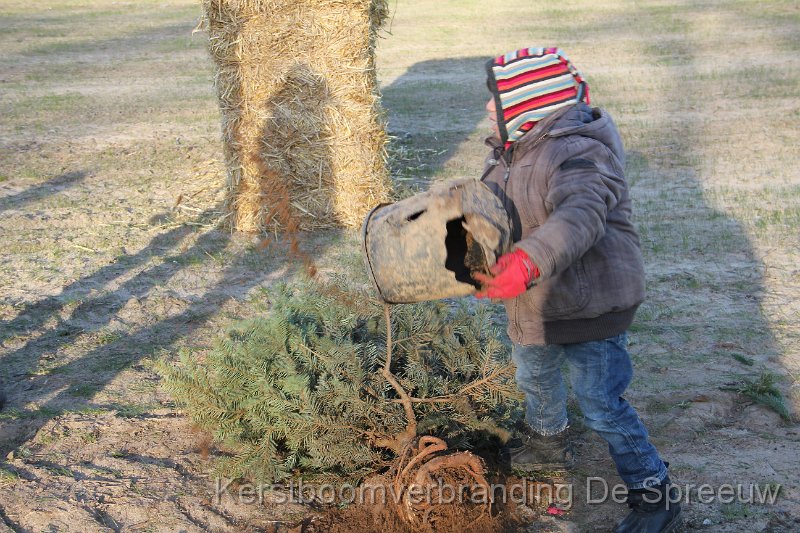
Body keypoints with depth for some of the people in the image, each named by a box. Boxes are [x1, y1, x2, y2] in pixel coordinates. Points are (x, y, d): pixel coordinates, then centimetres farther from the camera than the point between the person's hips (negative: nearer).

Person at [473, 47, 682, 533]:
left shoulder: (578, 156, -30)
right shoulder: (513, 151, 1)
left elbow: (579, 218, -48)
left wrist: (529, 261, -63)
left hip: (590, 306, -10)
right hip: (535, 305, 10)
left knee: (602, 405, -6)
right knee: (535, 376, 29)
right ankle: (549, 443, 56)